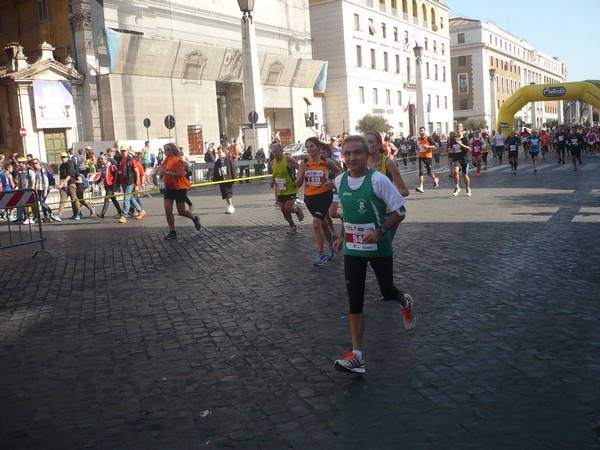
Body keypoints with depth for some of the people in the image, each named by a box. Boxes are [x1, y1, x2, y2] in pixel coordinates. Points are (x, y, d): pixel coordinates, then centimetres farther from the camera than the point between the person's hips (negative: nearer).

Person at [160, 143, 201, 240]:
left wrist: (166, 172, -29)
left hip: (179, 188, -7)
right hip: (169, 188, 7)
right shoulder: (166, 160, 8)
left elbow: (180, 174, -25)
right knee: (167, 210, -2)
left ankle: (195, 219, 29)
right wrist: (162, 175, 3)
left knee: (181, 211, 0)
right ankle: (172, 232, 5)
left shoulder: (177, 160, -15)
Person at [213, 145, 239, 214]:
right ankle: (229, 207, 18)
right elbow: (215, 172, 16)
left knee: (229, 193, -10)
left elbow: (234, 168, -7)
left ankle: (230, 206, -2)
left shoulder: (229, 159, -5)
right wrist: (215, 180, 10)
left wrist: (234, 177, -12)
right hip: (221, 180, 6)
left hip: (229, 179, -6)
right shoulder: (217, 162, 12)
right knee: (224, 194, 8)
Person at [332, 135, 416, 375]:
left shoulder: (378, 180, -18)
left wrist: (379, 231, -25)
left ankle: (406, 303, 49)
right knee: (354, 302, -2)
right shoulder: (340, 181, -1)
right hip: (352, 250, 4)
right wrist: (342, 236, 10)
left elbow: (400, 211, -13)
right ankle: (356, 355, -1)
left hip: (380, 248, -4)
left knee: (387, 292, 12)